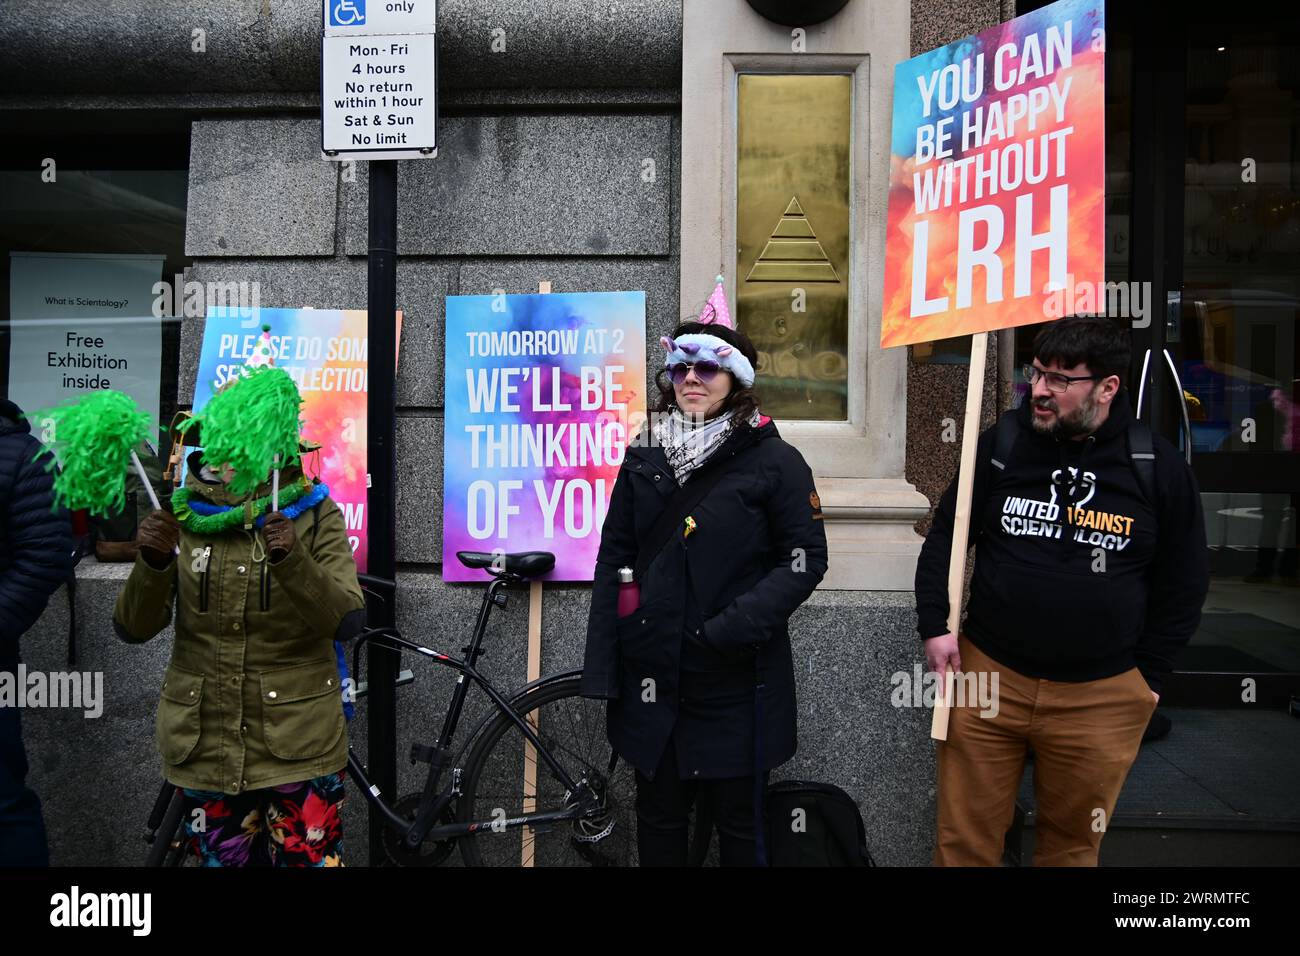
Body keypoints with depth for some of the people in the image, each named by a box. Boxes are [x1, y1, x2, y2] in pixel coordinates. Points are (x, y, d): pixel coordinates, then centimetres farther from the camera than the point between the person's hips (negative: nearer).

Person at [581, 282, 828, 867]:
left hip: (736, 683, -3)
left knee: (739, 826, 12)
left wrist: (737, 626, -20)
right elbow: (612, 561, 8)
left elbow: (806, 559, -7)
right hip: (652, 678, 4)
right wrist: (602, 669, 4)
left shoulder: (773, 461, -6)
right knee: (658, 822, 17)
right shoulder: (644, 458, 7)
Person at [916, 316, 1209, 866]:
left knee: (1073, 841, 15)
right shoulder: (1000, 445, -1)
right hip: (988, 675, 1)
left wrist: (1148, 675, 4)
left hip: (1102, 696, 0)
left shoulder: (1158, 466, -2)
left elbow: (1184, 582, 6)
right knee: (964, 839, 8)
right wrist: (934, 625, -4)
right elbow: (944, 538, 6)